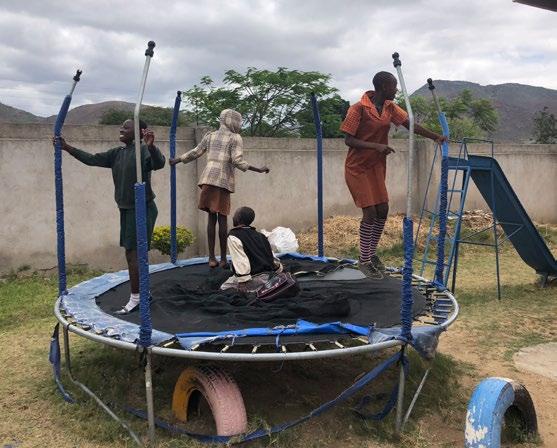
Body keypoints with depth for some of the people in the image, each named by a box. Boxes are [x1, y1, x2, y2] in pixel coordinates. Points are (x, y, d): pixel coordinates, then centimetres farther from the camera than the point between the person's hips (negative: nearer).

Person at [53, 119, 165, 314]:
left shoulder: (144, 150, -13)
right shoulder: (117, 153, 10)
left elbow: (158, 163, -33)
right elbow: (92, 159, 14)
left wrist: (151, 146, -52)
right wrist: (67, 148, 11)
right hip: (126, 209, 8)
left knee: (133, 253, -8)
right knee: (132, 252, 13)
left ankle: (135, 299, 0)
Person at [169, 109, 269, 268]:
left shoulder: (210, 136, 17)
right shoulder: (235, 138, 2)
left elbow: (195, 153, 19)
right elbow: (237, 161, -8)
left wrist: (177, 160, 33)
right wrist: (258, 170, -5)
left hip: (208, 178, 5)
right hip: (223, 180, -4)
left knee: (211, 217, 7)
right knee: (222, 218, -1)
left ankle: (212, 257, 6)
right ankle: (223, 258, 3)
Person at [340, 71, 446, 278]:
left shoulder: (390, 107, 3)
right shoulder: (358, 108, -17)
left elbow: (411, 124, 1)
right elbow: (348, 140, -17)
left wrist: (436, 137, -7)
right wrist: (376, 146, -28)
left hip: (377, 166, 7)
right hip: (358, 167, -7)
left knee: (382, 210, 6)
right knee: (370, 212, -8)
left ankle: (372, 253, 24)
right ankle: (364, 260, 7)